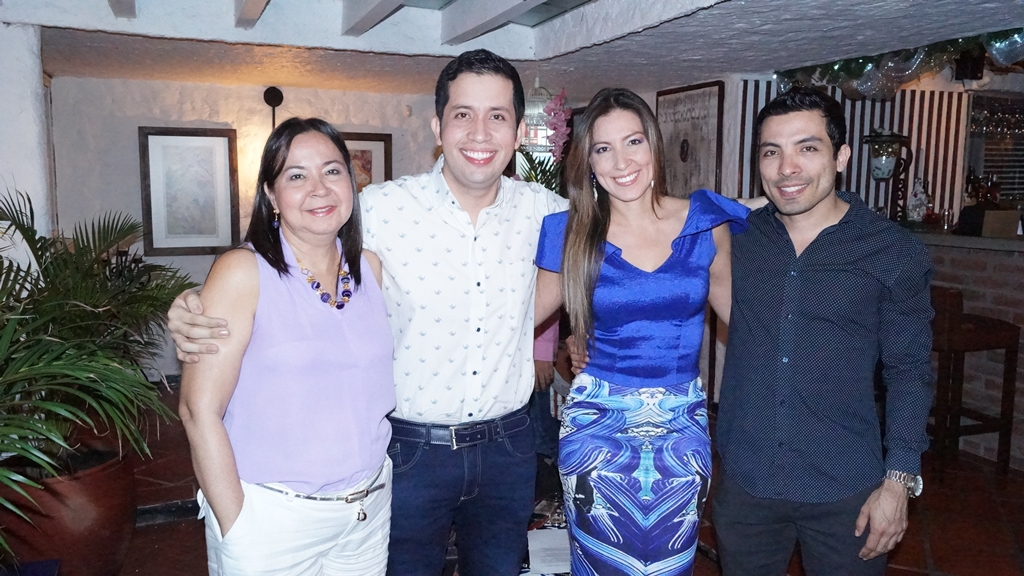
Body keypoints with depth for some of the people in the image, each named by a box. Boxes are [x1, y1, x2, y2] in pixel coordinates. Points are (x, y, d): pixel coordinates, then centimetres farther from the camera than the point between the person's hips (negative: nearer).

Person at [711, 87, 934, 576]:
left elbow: (910, 371, -2)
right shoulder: (736, 237, -1)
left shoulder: (896, 253, -6)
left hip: (846, 494, -2)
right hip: (744, 483, 2)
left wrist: (899, 480, -6)